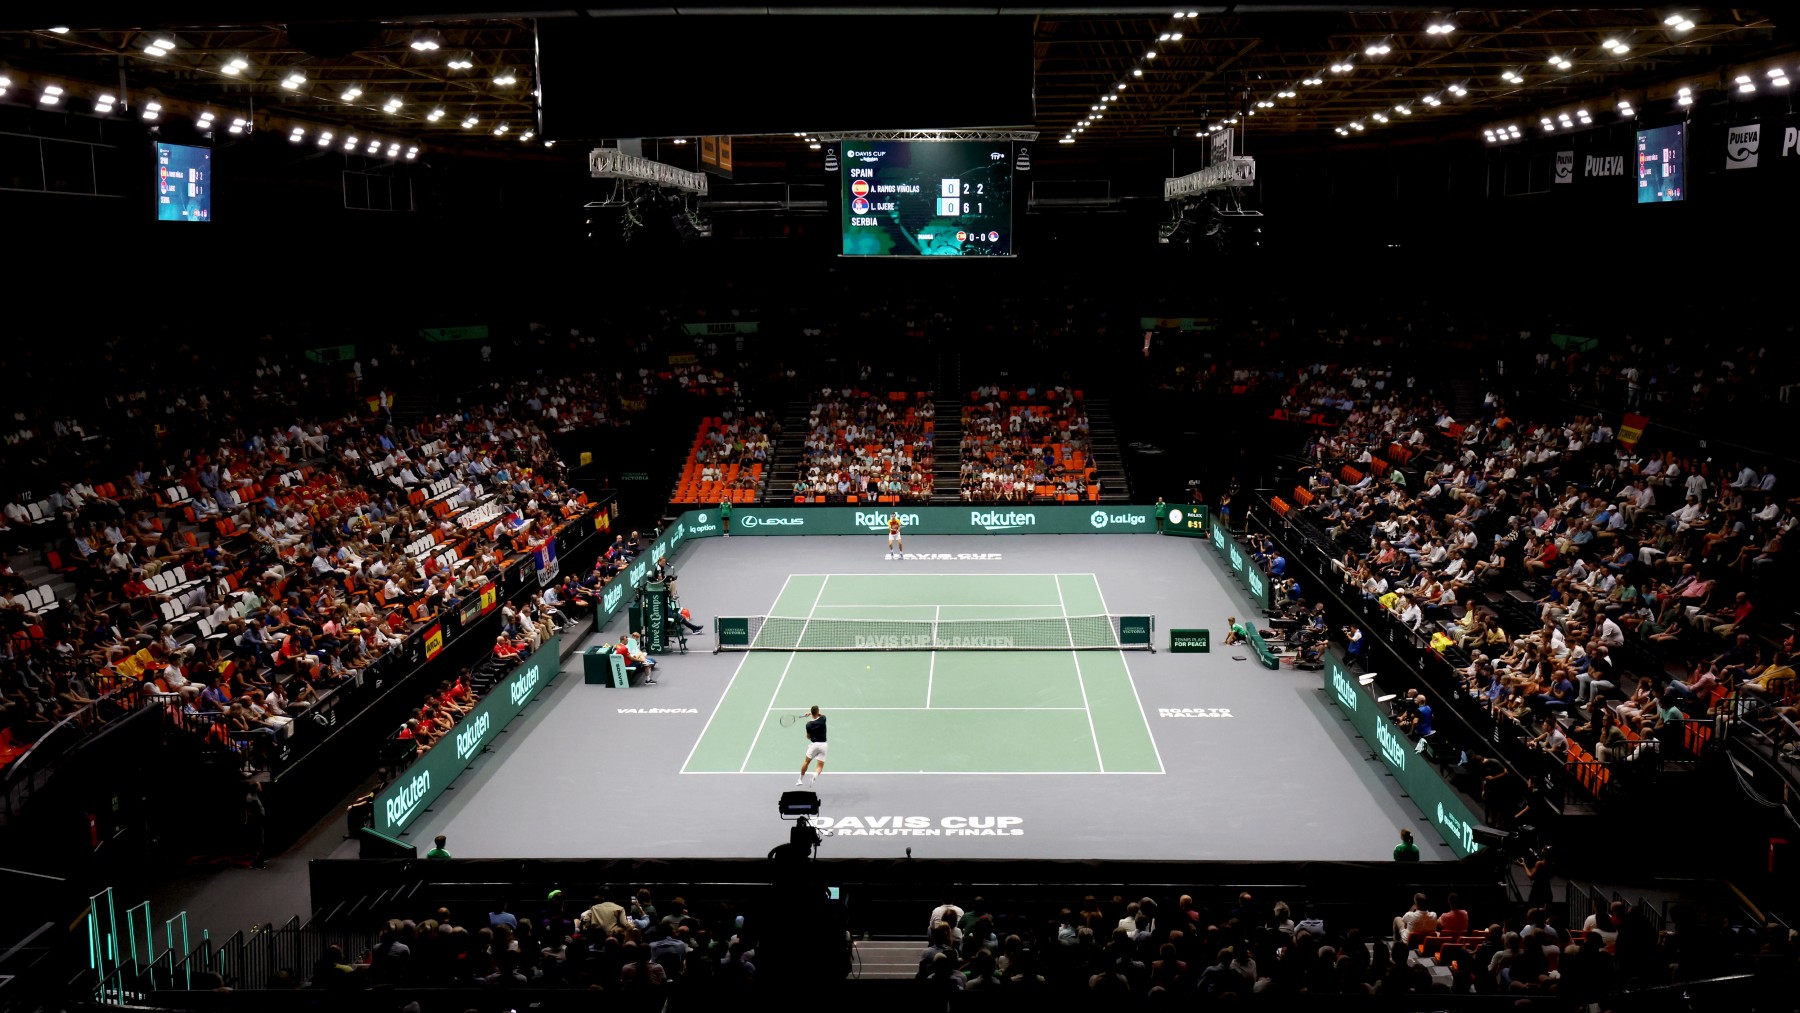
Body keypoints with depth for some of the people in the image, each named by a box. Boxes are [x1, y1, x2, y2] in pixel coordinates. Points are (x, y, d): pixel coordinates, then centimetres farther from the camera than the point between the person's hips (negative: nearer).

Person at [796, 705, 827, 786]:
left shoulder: (809, 724, -8)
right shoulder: (822, 719, -6)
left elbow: (808, 736, 5)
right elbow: (822, 715, 19)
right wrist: (814, 713, 11)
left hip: (814, 744, -1)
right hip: (823, 744, 1)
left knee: (806, 762, 18)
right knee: (820, 766, 5)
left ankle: (801, 779, 26)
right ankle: (816, 775, -26)